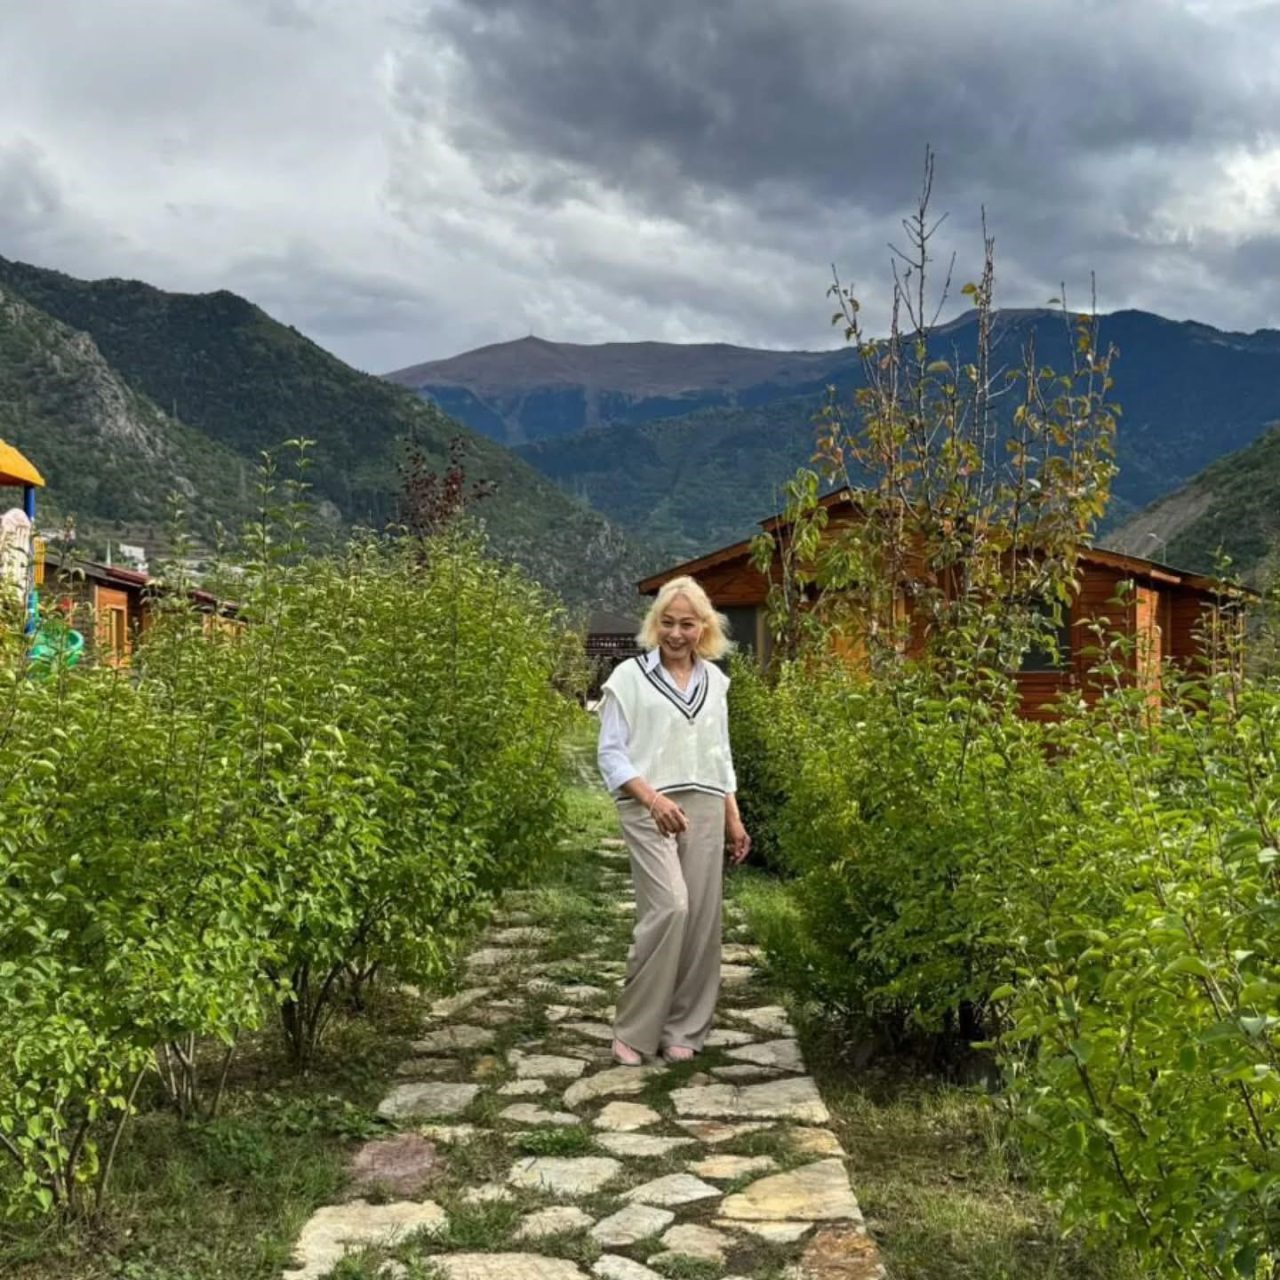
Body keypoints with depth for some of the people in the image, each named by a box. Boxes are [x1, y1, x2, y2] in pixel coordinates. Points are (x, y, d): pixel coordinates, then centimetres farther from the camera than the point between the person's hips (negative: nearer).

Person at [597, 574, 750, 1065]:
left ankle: (682, 1029, 15)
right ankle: (634, 1030, -4)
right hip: (650, 809, -5)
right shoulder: (630, 676, -2)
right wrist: (653, 799, -19)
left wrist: (734, 818, 14)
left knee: (701, 916, 2)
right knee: (669, 908, -18)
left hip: (704, 809, 5)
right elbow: (611, 753, -5)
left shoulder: (714, 680, 13)